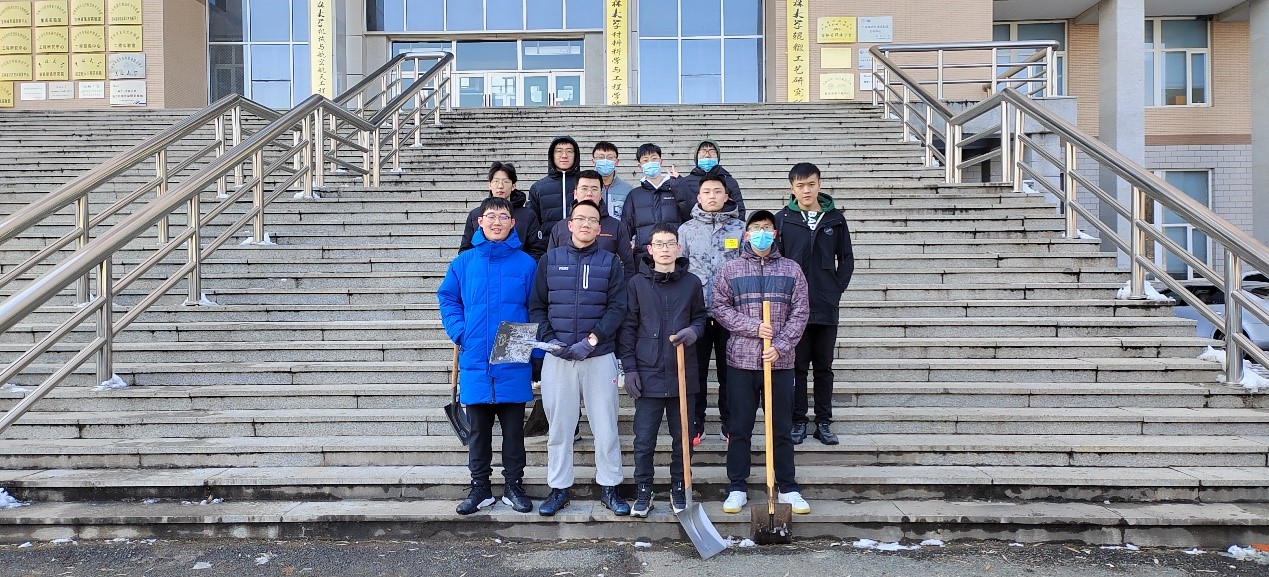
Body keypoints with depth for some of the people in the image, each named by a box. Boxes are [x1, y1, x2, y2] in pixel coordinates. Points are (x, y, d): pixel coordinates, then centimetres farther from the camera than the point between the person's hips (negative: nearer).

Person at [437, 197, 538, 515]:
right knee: (478, 429, 12)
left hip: (513, 365, -1)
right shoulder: (463, 262, 3)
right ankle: (480, 488, 24)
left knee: (514, 429, 10)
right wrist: (459, 332, -2)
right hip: (475, 361, 1)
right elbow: (448, 298, 11)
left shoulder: (526, 263, 0)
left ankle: (514, 486, 23)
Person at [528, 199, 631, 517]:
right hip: (557, 357, 1)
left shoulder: (610, 262, 6)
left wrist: (591, 340, -13)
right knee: (559, 426, 7)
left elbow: (617, 308, -2)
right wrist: (549, 339, -8)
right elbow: (537, 306, 8)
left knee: (605, 425, 3)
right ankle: (559, 488, 19)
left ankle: (609, 487, 17)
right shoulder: (549, 260, 9)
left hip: (600, 356, -1)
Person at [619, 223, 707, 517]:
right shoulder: (637, 284, 2)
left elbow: (700, 316, 15)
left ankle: (679, 490, 26)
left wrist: (693, 331, -9)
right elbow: (628, 327, 3)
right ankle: (643, 493, 19)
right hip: (648, 373, -1)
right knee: (644, 440, 4)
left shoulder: (691, 282, 4)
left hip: (683, 373, 1)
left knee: (682, 437, 10)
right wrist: (629, 367, -2)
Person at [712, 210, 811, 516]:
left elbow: (800, 312, 2)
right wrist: (754, 327, -12)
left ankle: (788, 488, 20)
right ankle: (737, 488, 17)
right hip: (741, 361, 0)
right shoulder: (731, 269, 5)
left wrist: (780, 346, -9)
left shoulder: (791, 269, 6)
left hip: (780, 362, 1)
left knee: (781, 428, 8)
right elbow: (719, 307, 0)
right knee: (739, 428, 6)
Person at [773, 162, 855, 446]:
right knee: (797, 366, 6)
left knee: (824, 367, 9)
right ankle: (798, 421, 15)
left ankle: (824, 422, 18)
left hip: (826, 307, 2)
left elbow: (847, 258, 10)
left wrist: (837, 289, 1)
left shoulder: (835, 218, 5)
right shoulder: (782, 219, 0)